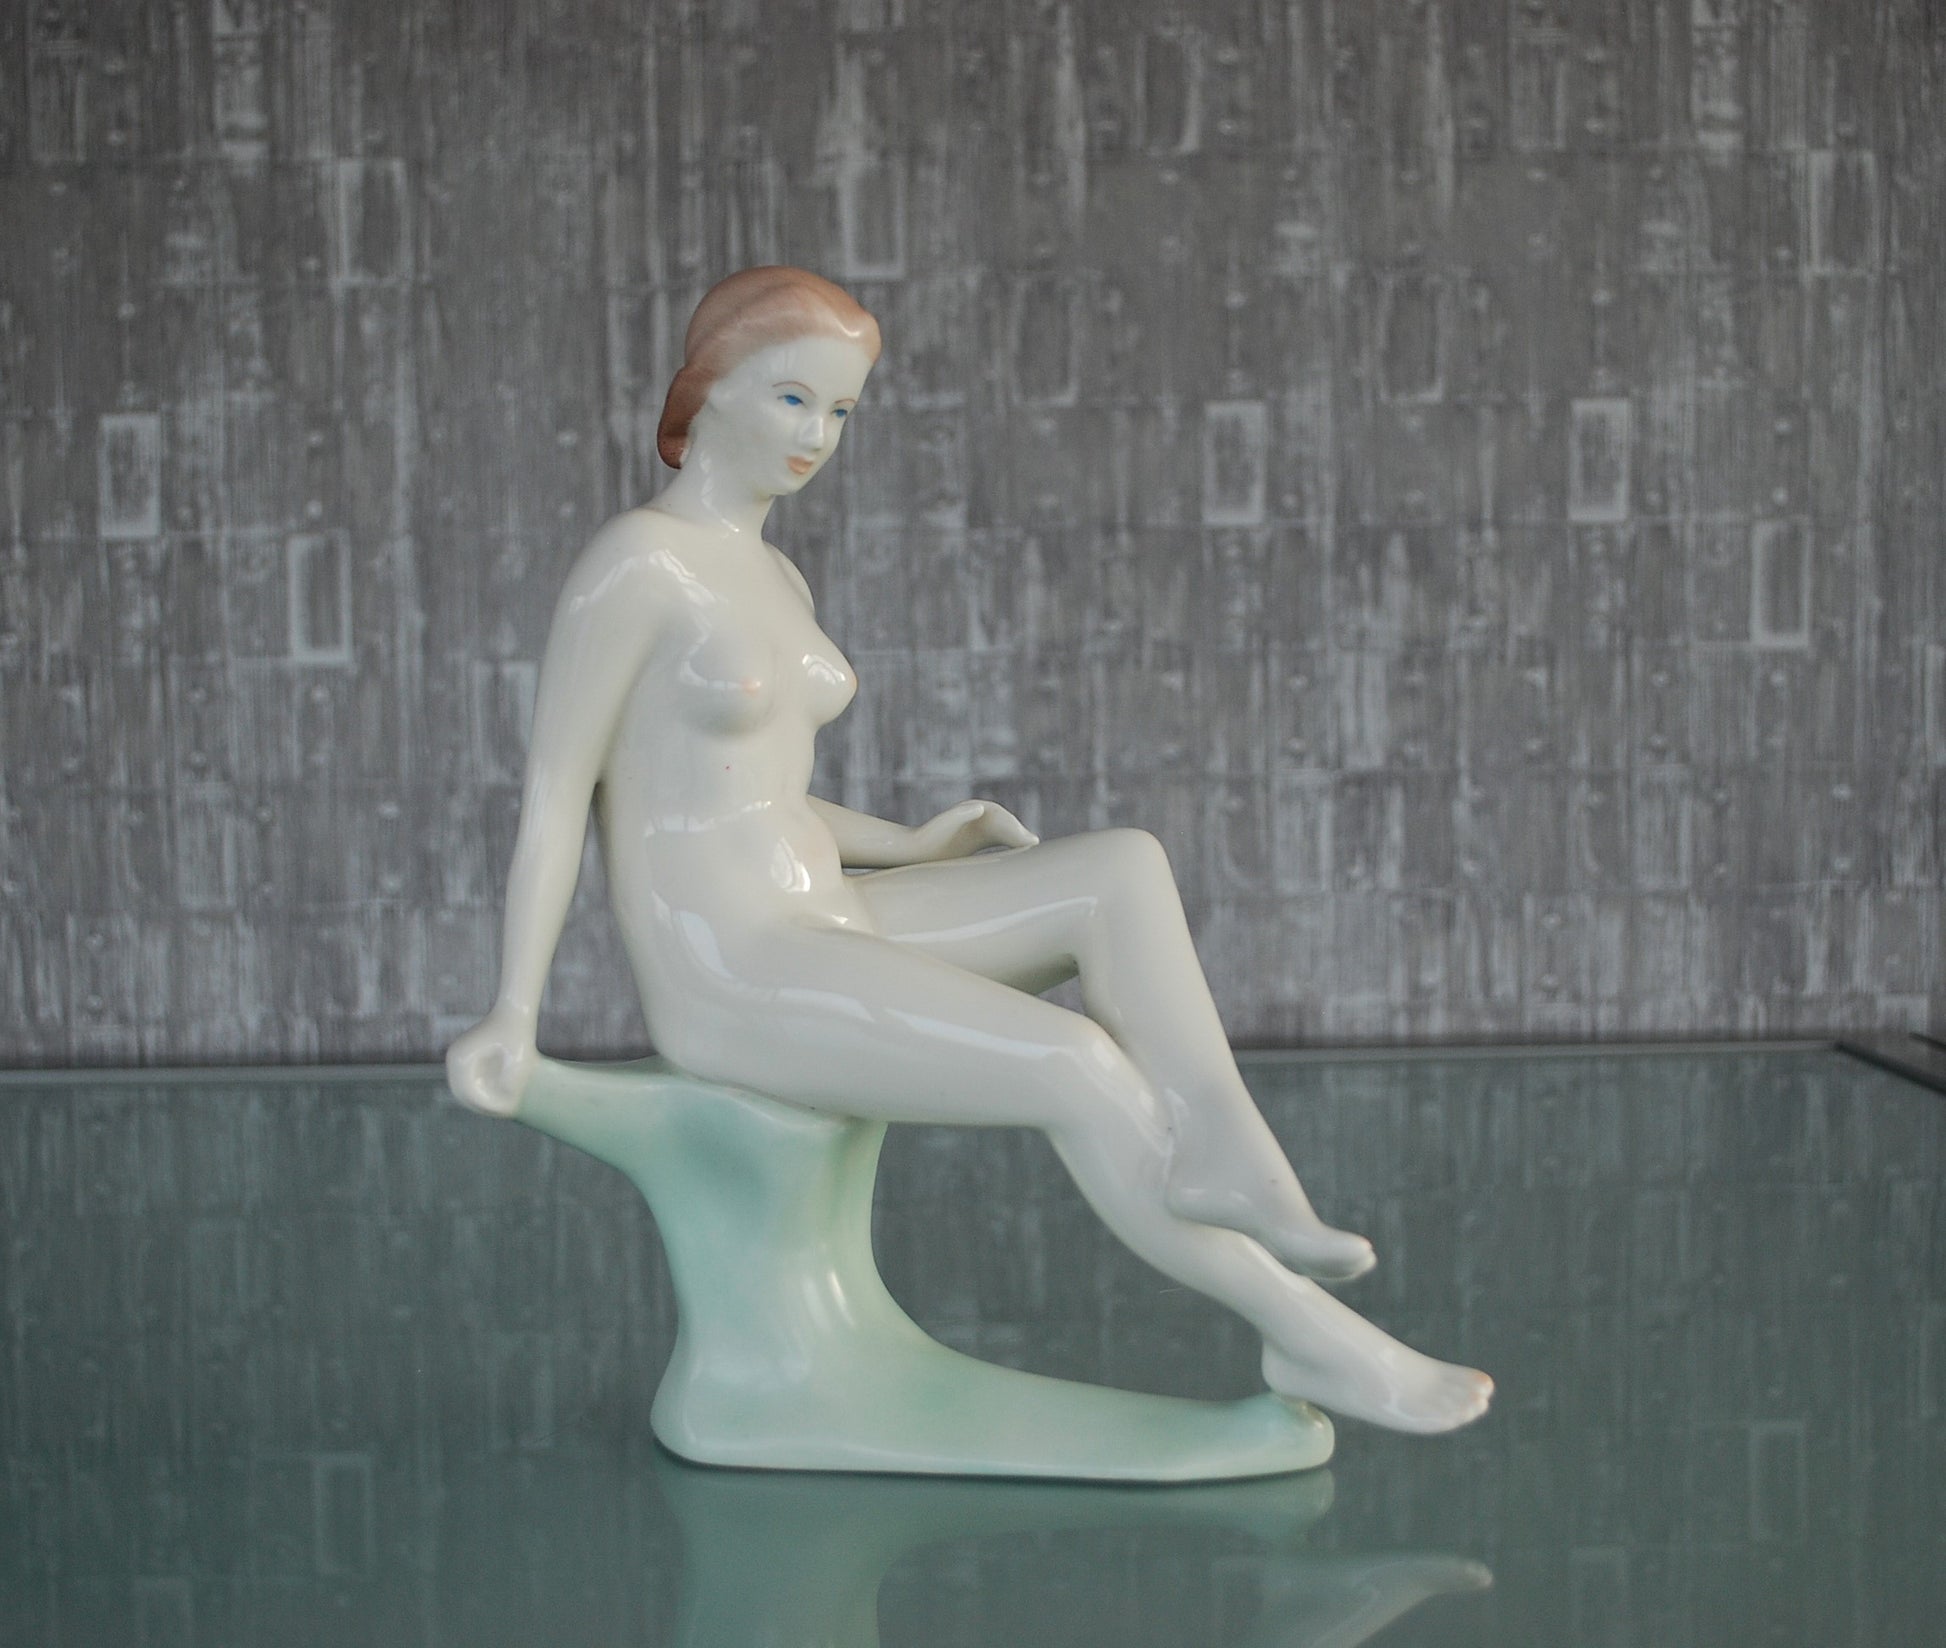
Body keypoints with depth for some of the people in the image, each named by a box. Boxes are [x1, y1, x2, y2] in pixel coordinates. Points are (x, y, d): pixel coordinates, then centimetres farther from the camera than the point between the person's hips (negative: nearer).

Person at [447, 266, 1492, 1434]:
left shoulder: (772, 580, 16)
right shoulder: (633, 561, -11)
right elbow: (555, 785, -11)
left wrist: (911, 845, 11)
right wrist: (514, 1017, -17)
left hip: (809, 935, 9)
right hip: (730, 982, -9)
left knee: (1124, 867, -8)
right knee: (1081, 1067, -22)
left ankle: (1219, 1148, -25)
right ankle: (1308, 1333, -8)